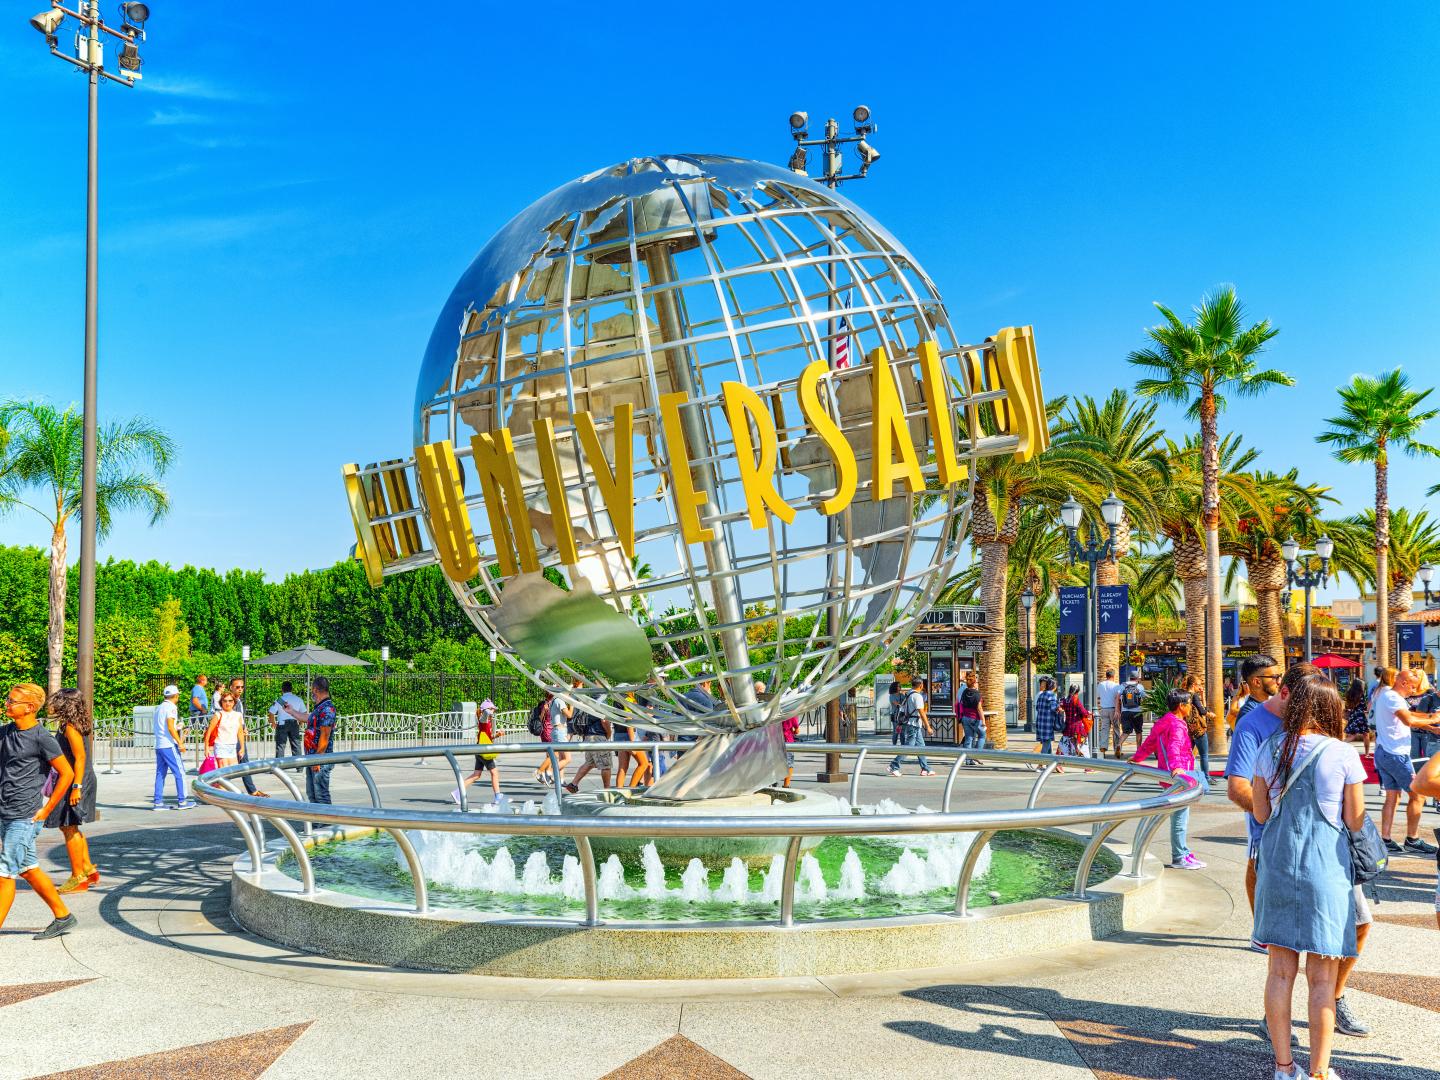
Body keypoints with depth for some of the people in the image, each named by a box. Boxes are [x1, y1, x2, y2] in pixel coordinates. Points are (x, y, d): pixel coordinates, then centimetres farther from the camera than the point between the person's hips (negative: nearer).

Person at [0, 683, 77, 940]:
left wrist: (46, 810, -11)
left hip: (25, 816, -8)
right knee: (28, 869, 15)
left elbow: (67, 774, -13)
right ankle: (63, 917, 26)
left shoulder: (41, 738, -13)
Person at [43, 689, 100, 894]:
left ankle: (78, 878, 3)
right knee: (72, 828, 19)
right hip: (87, 780, 10)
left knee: (69, 828, -2)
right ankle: (88, 869, 23)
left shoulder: (70, 727, -16)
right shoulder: (83, 724, 11)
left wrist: (76, 786, -24)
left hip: (73, 782, -10)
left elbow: (80, 757, -22)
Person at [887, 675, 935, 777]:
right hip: (913, 725, -10)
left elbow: (902, 707, 17)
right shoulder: (917, 696, -15)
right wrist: (928, 727, -15)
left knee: (920, 746, 12)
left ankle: (925, 769, 15)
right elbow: (922, 713, -18)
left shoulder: (908, 695, 13)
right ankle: (894, 767, -6)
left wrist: (900, 724, 22)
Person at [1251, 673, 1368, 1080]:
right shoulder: (1344, 755, -9)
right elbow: (1355, 821, -4)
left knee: (1280, 971, 10)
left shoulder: (1269, 750, 1)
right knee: (1322, 979, 6)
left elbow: (1261, 814, 7)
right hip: (1326, 868, -3)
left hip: (1277, 863, 3)